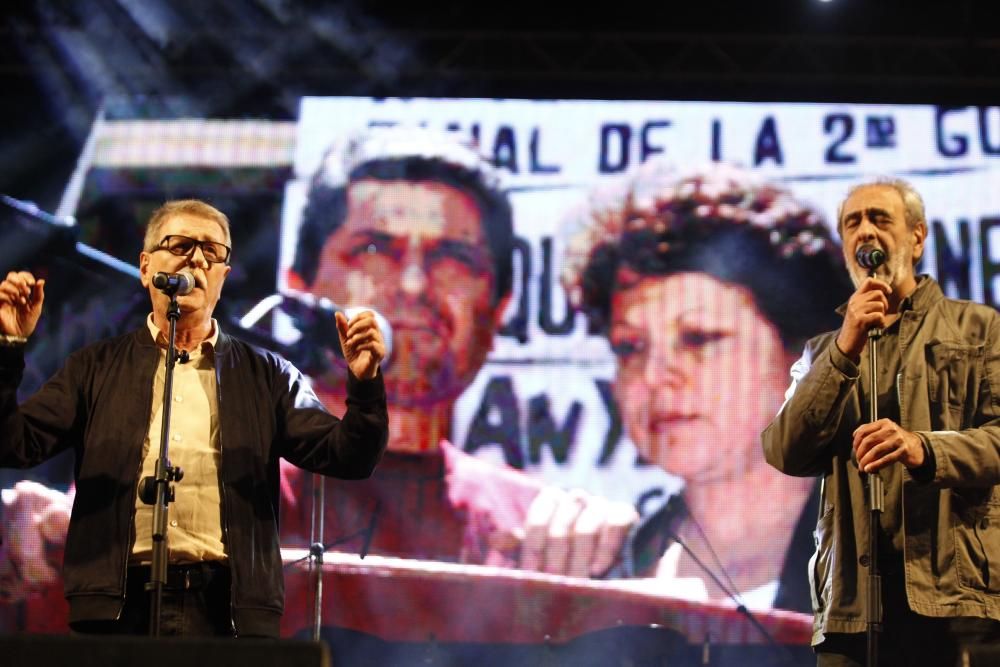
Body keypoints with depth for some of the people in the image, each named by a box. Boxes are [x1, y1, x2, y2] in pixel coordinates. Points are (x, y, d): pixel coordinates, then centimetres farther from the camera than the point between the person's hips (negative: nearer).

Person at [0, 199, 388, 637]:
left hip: (232, 610, 0)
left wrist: (364, 383, -10)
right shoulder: (97, 368, 14)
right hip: (120, 604, 0)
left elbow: (347, 458, 7)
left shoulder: (267, 376, 15)